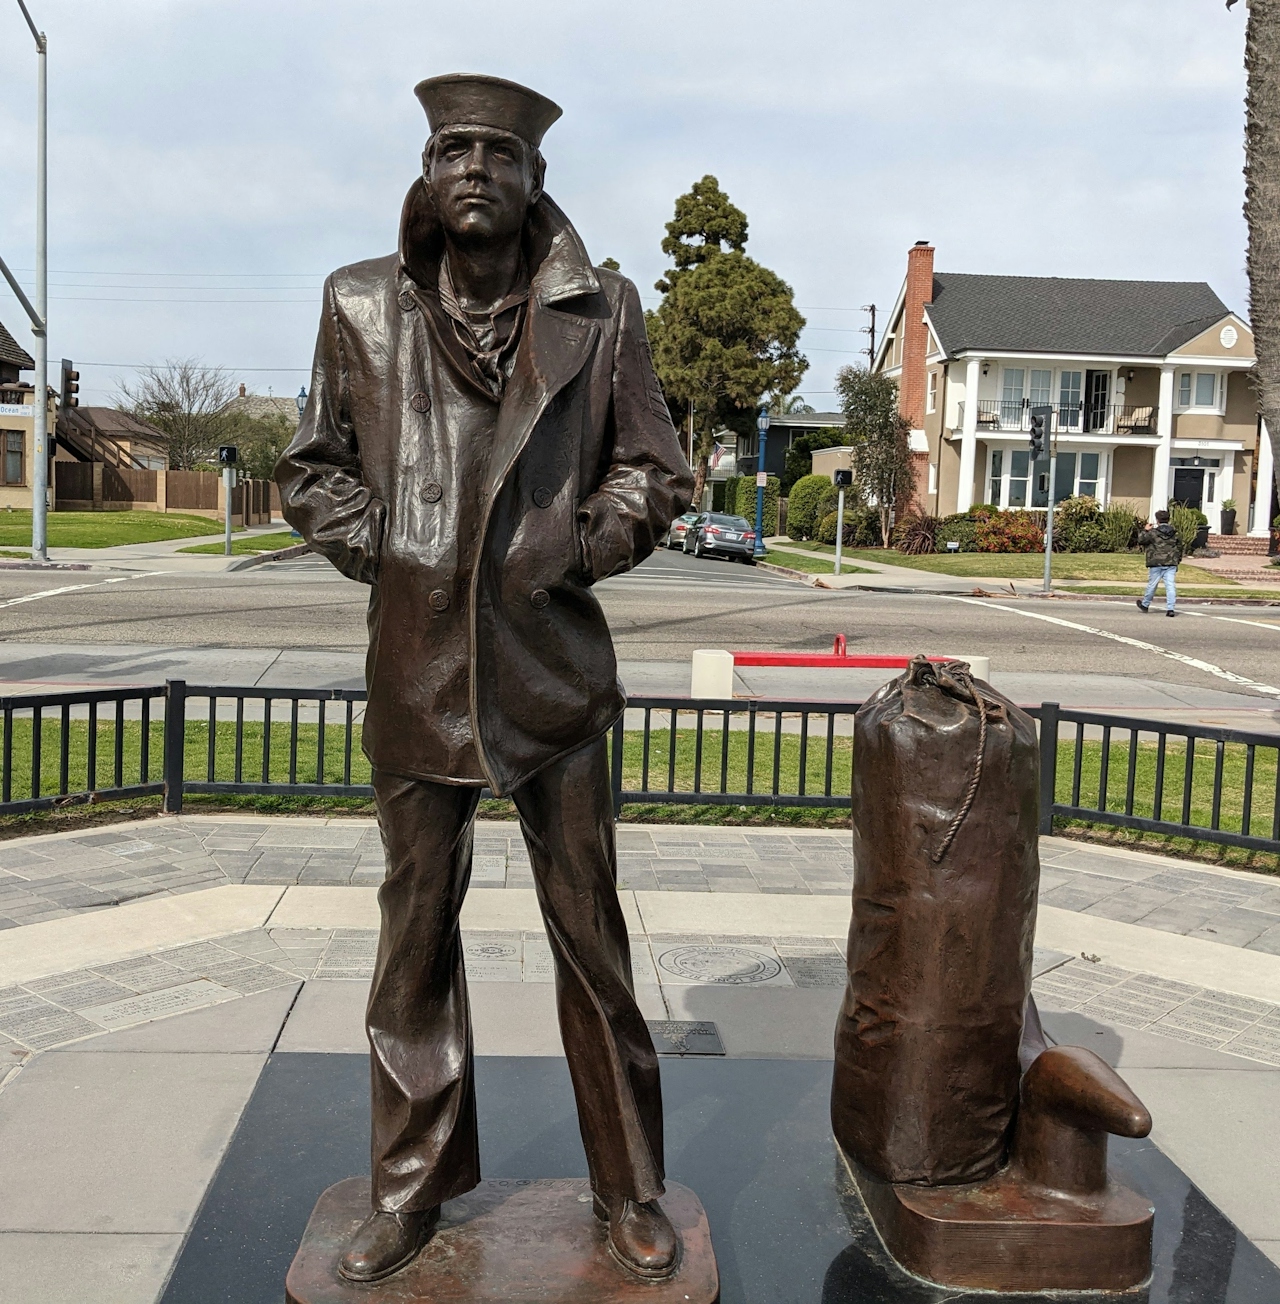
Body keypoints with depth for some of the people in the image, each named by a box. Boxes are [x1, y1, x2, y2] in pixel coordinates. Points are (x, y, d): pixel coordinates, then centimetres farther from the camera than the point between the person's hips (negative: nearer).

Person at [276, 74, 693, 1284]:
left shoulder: (599, 312, 0)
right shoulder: (361, 304, 4)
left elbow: (653, 471, 7)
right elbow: (312, 467, 12)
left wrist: (577, 552, -6)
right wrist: (378, 551, -3)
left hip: (552, 664, -1)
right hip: (415, 669, 2)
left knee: (589, 929, 7)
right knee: (415, 927, 12)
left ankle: (629, 1189, 25)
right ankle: (413, 1188, 30)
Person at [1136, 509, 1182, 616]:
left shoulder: (1153, 532, -8)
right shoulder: (1174, 533, 9)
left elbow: (1141, 540, -3)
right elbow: (1179, 547, 16)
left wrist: (1146, 530, 10)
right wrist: (1177, 560, 25)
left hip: (1156, 564, -3)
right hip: (1171, 564, 3)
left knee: (1152, 584, 10)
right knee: (1170, 585, -2)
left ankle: (1145, 604, 27)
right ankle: (1170, 608, -10)